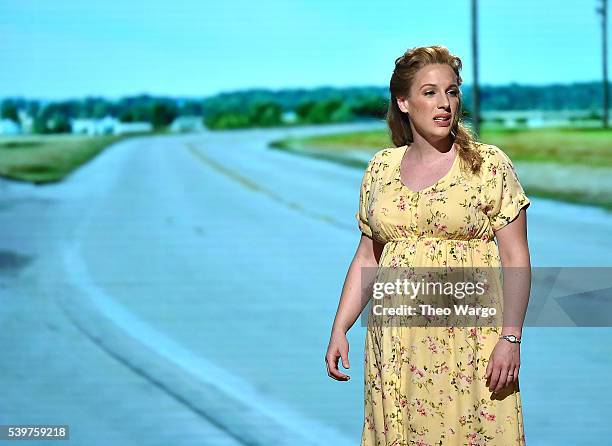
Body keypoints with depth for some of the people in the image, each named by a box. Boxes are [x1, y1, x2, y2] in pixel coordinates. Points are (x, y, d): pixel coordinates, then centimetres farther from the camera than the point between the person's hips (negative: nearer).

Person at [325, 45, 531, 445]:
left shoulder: (489, 164, -2)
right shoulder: (381, 169, 9)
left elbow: (516, 257, -4)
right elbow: (367, 257, 13)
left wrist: (510, 338, -12)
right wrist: (339, 329, 7)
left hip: (469, 342, -3)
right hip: (396, 346, 3)